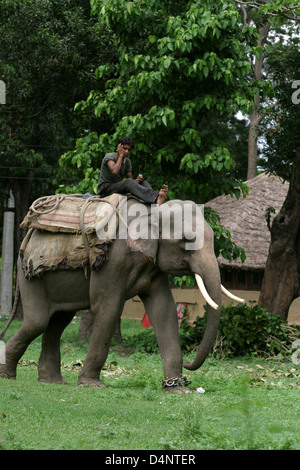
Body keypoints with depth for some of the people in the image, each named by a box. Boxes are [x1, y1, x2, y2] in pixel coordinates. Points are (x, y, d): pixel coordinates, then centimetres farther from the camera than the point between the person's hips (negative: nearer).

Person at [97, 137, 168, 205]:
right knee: (128, 182, -33)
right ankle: (155, 197, -57)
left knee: (141, 182, -11)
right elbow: (114, 171, -32)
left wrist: (136, 181, -19)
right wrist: (120, 155, -20)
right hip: (105, 188, -8)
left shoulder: (127, 161, 9)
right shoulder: (109, 157, -13)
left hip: (118, 188, 8)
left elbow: (130, 178, 6)